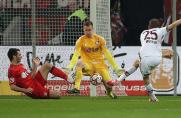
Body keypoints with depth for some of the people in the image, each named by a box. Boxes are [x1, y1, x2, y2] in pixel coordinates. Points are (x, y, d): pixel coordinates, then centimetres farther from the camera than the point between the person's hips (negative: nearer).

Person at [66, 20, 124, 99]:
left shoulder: (99, 39, -2)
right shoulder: (81, 40, -6)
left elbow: (107, 54, -2)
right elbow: (76, 54, -16)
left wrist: (116, 67, -5)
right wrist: (69, 67, -31)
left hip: (99, 64, 1)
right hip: (88, 64, -1)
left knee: (109, 83, -15)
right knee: (79, 63, -36)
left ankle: (110, 92, 26)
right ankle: (76, 88, -38)